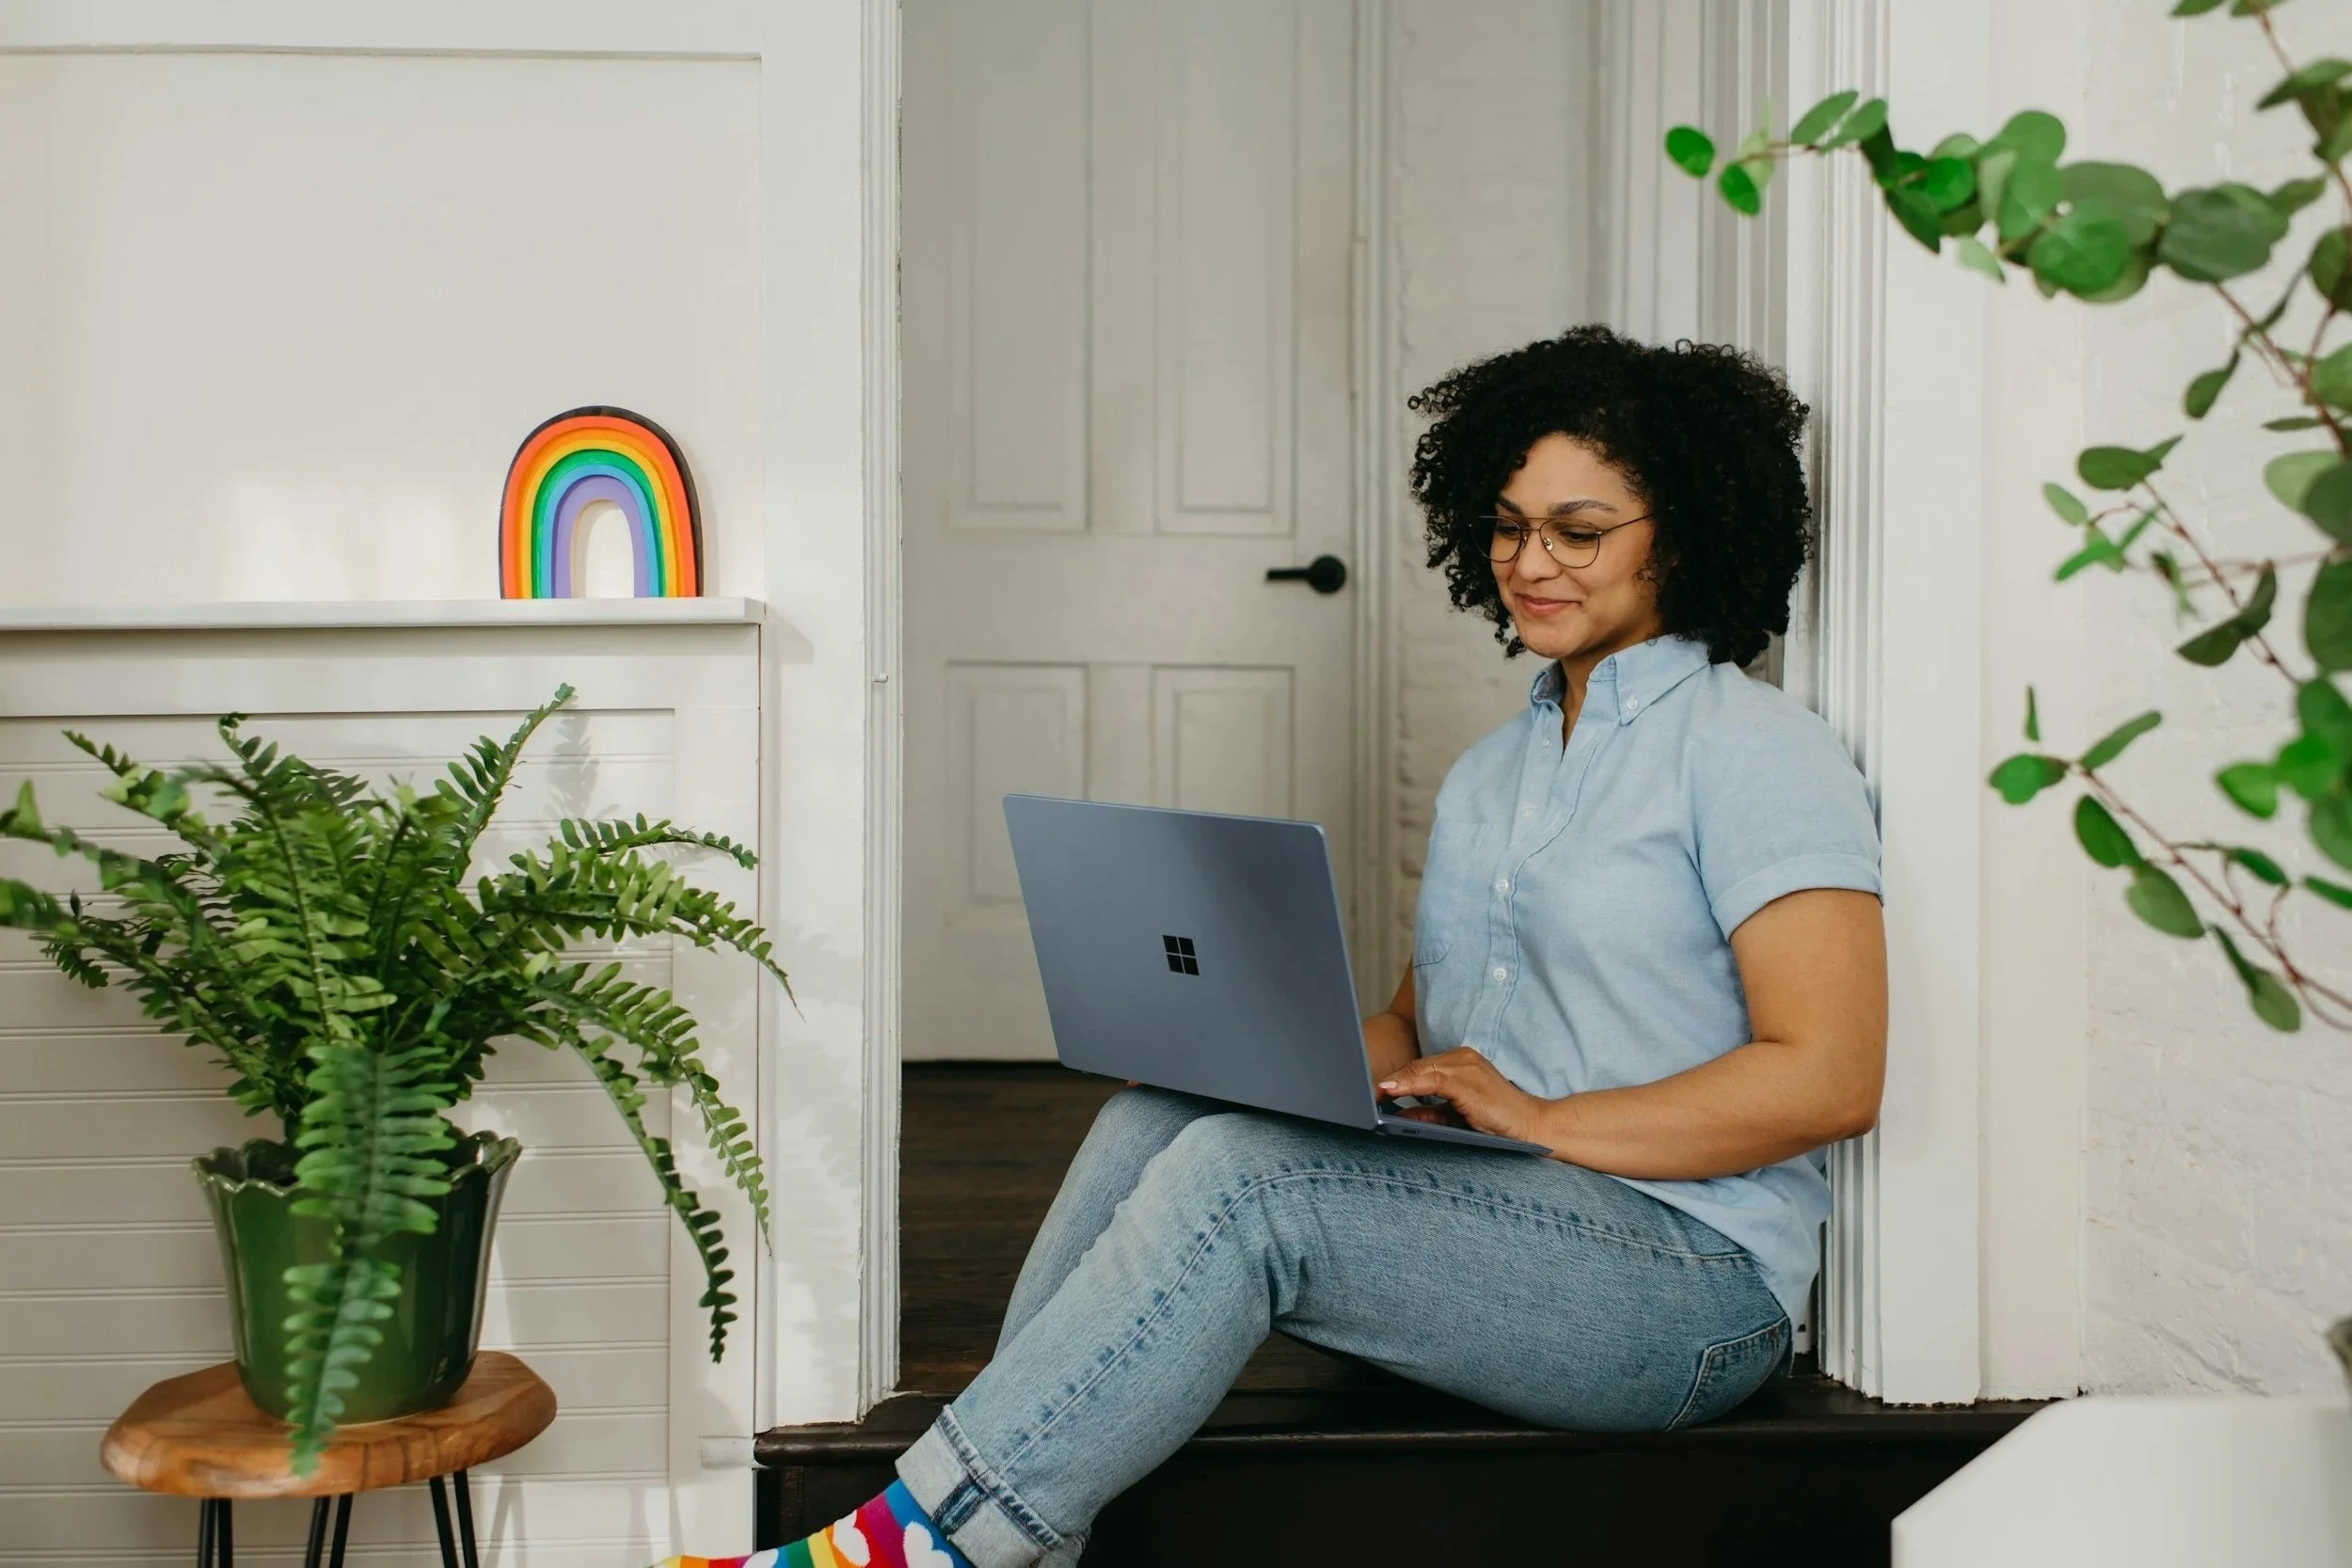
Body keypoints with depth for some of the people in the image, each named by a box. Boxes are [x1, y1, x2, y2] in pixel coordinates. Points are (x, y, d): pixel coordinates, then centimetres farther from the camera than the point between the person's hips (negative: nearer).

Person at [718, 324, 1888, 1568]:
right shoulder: (1491, 771, 19)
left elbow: (1831, 1078, -14)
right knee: (1158, 1116, -15)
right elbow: (1416, 1025, 18)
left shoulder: (1752, 752, -6)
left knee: (1241, 1173, -28)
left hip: (1693, 1285, -7)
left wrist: (1547, 1122, -18)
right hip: (1480, 1224, 7)